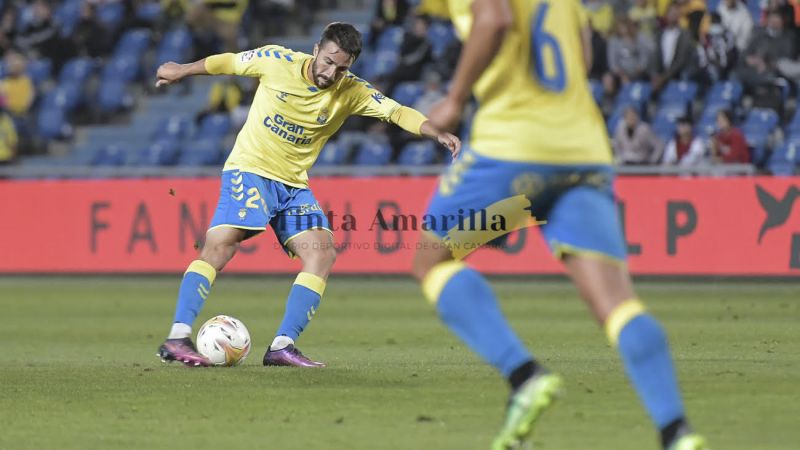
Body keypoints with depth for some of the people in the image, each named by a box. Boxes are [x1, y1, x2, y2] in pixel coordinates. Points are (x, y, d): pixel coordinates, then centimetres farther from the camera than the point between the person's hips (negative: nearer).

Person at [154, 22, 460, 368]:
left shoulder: (351, 91, -5)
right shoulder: (277, 62, -11)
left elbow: (397, 112, -12)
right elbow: (228, 63, 4)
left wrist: (437, 134, -30)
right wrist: (180, 71, 19)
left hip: (294, 184, 4)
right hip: (249, 170, -4)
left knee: (322, 253, -13)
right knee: (221, 244, -23)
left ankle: (282, 346, -13)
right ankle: (178, 337, -27)